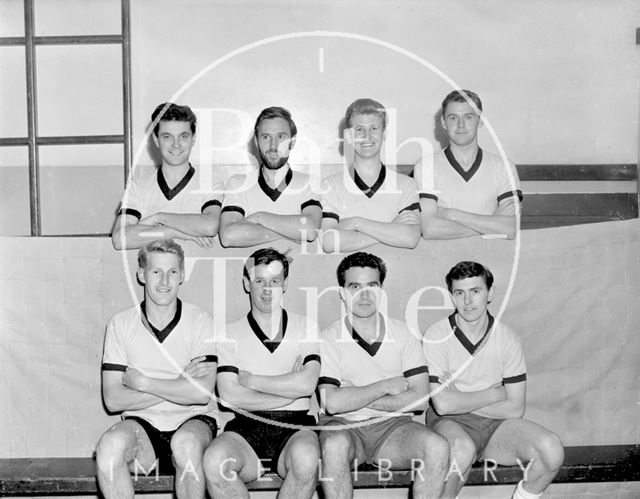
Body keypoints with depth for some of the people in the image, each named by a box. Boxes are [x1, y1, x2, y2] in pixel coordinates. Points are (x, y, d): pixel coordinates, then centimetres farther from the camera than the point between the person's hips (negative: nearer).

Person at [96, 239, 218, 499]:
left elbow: (202, 393, -15)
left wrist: (141, 382, -11)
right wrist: (179, 385, -12)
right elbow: (113, 399, -6)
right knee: (109, 445, -30)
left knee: (186, 444, -35)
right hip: (142, 424, 2)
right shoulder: (121, 324, 1)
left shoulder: (199, 321, -4)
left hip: (192, 421, -1)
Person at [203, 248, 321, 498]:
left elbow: (307, 384, -5)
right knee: (214, 461, -31)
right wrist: (290, 389, -4)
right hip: (247, 428, 1)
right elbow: (230, 396, -4)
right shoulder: (230, 334, 10)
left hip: (294, 427, 0)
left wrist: (251, 380, -1)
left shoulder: (306, 327, 11)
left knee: (306, 458, -34)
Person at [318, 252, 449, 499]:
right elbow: (332, 403, -15)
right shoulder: (329, 339, -2)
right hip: (343, 426, -2)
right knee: (334, 446, -36)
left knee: (438, 448, -26)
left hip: (393, 425, 2)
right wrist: (387, 386, -8)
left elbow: (419, 400, -4)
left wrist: (354, 398, -8)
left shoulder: (403, 334, 5)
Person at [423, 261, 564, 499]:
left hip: (496, 424, 4)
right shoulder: (436, 336, -10)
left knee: (552, 450, -21)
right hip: (450, 424, -3)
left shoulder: (506, 338, -1)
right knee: (463, 449, -38)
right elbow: (443, 405, -18)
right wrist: (493, 394, -9)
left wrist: (460, 401, -12)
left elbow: (515, 408, -5)